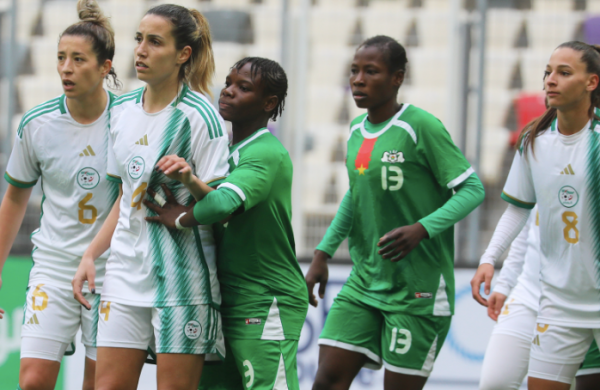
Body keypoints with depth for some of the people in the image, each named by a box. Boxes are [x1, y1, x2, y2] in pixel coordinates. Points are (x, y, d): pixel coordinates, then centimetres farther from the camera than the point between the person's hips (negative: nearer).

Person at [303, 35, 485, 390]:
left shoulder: (422, 127, -12)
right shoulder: (357, 131, 9)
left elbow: (472, 189, -13)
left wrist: (421, 229, -26)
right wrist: (323, 253, 18)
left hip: (418, 290, -6)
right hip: (364, 283, 7)